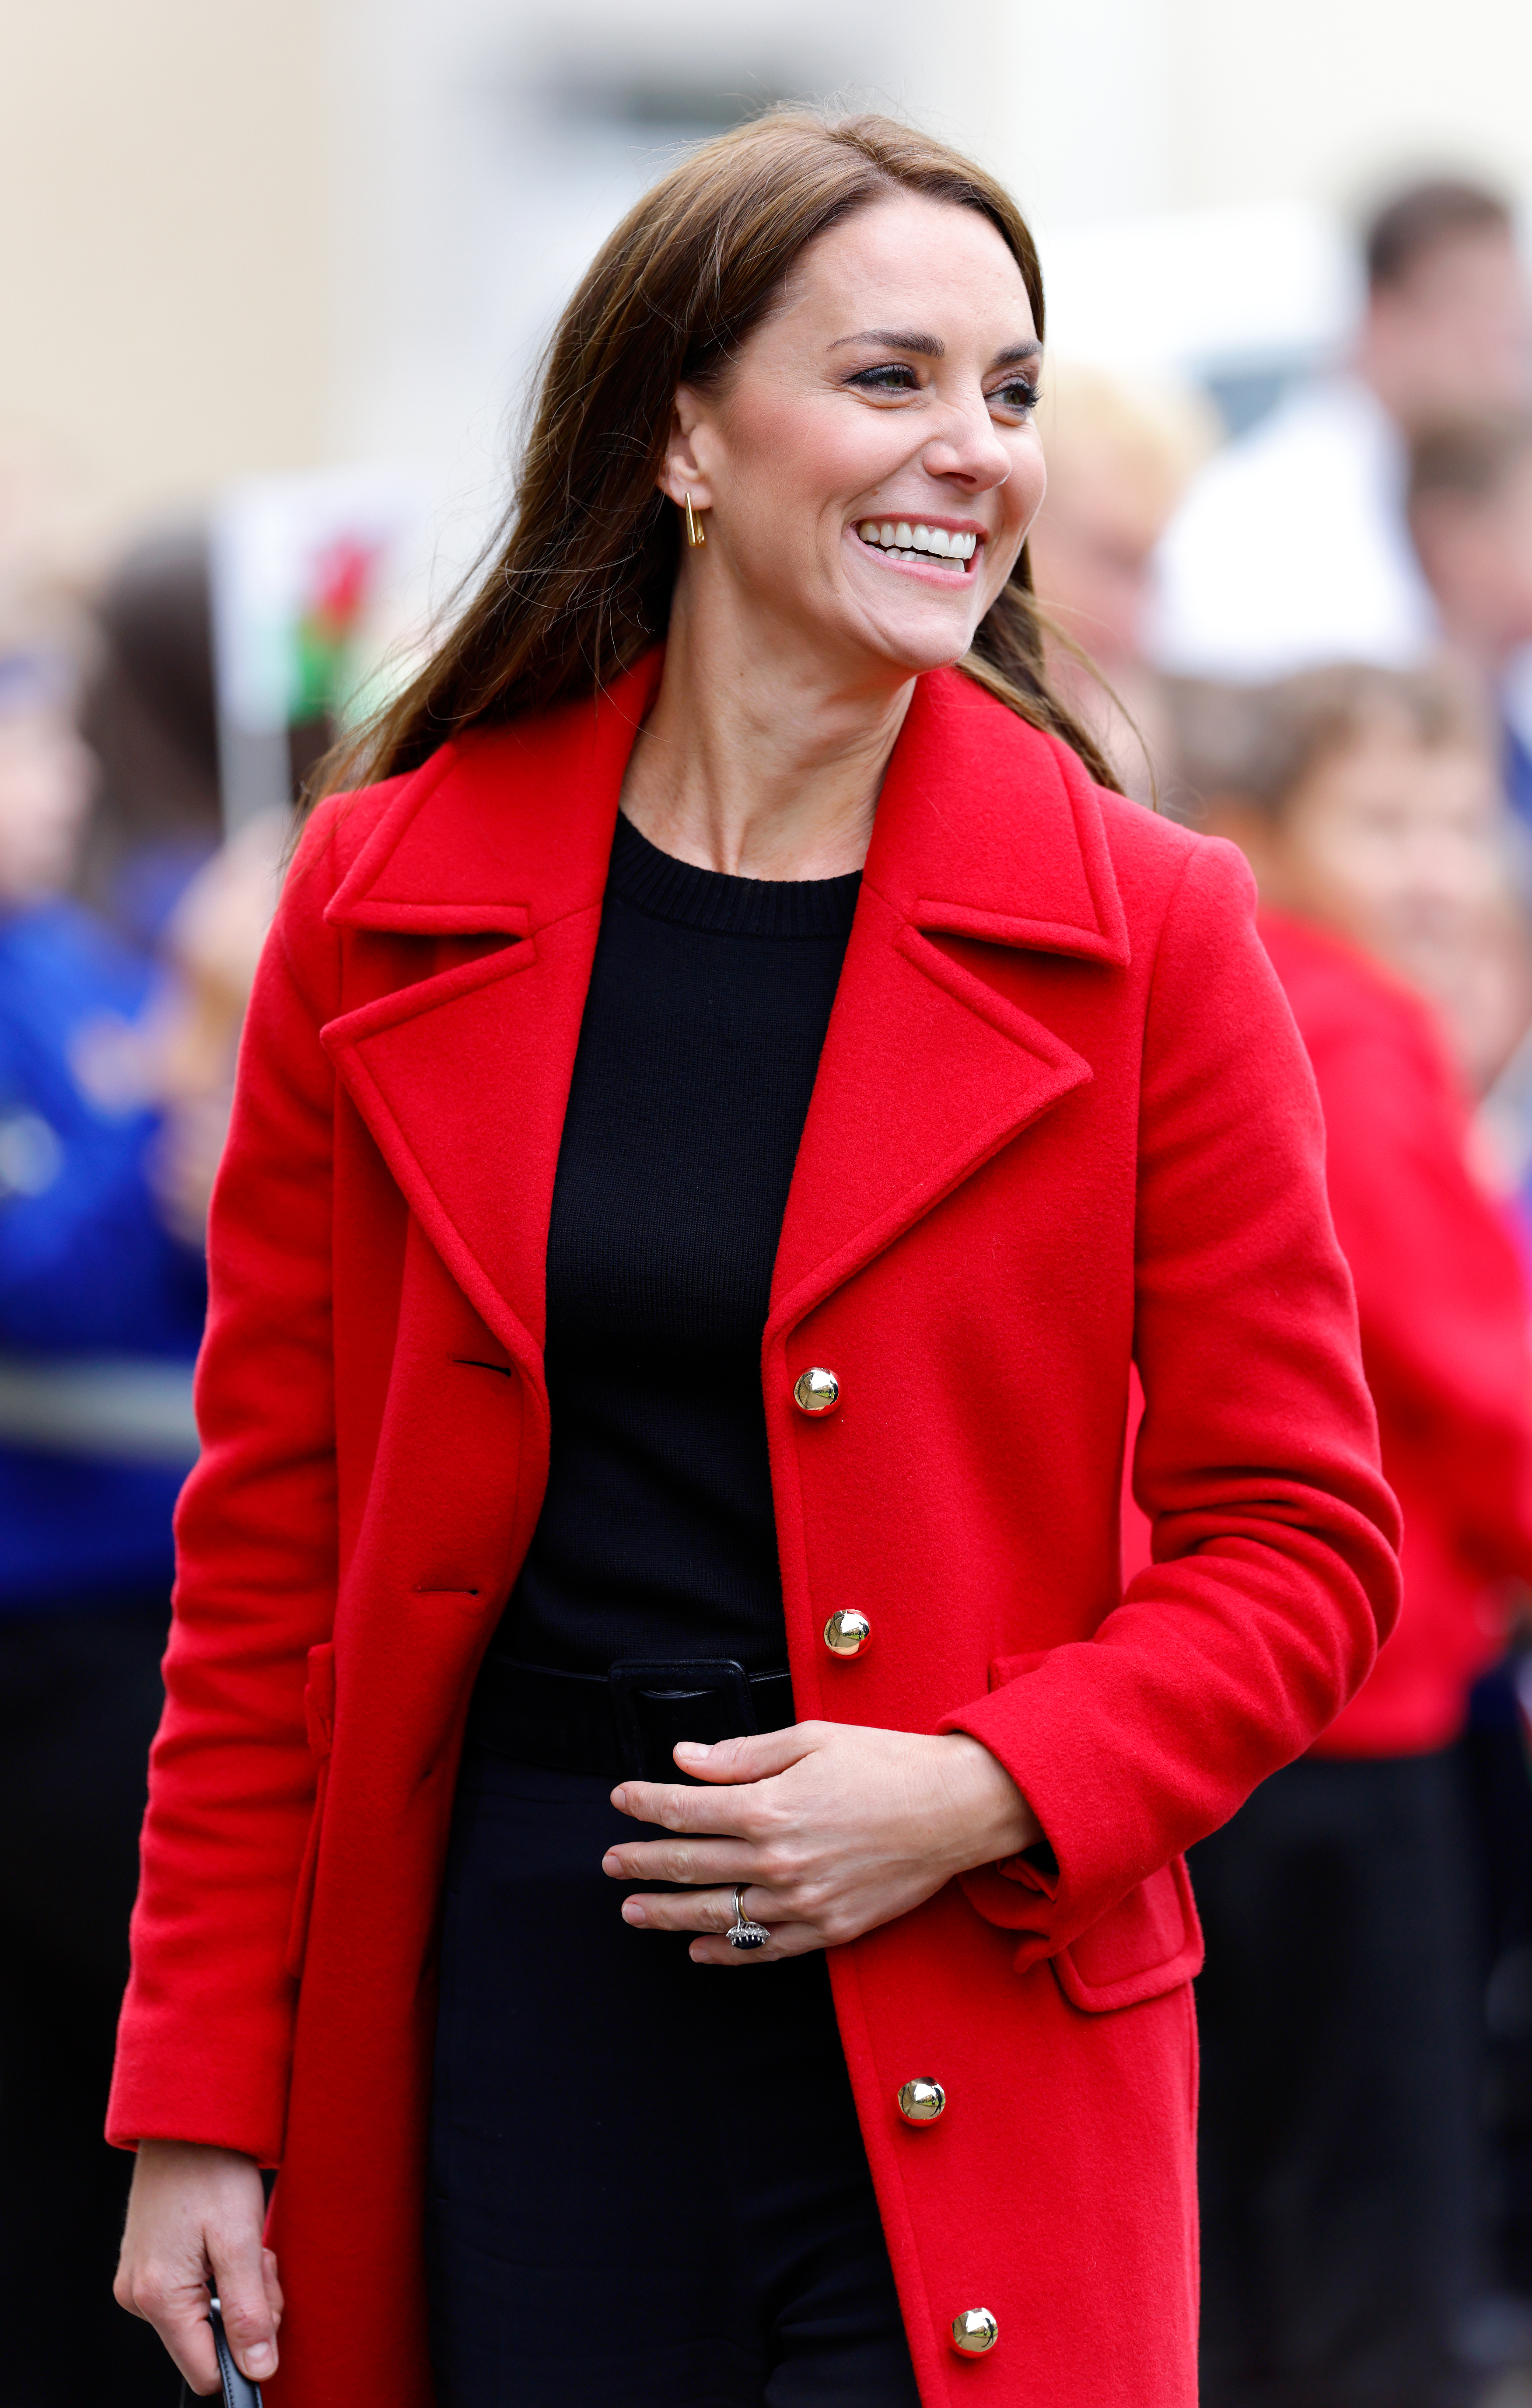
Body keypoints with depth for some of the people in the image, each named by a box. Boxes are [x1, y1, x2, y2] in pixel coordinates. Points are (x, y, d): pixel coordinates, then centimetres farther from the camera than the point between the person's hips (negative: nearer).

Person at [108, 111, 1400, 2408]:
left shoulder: (1142, 927, -2)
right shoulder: (392, 904, 1)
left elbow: (1302, 1538, 1)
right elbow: (270, 1545, 5)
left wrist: (984, 1794, -15)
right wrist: (199, 2113, 2)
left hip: (974, 2064, -1)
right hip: (514, 2002, 1)